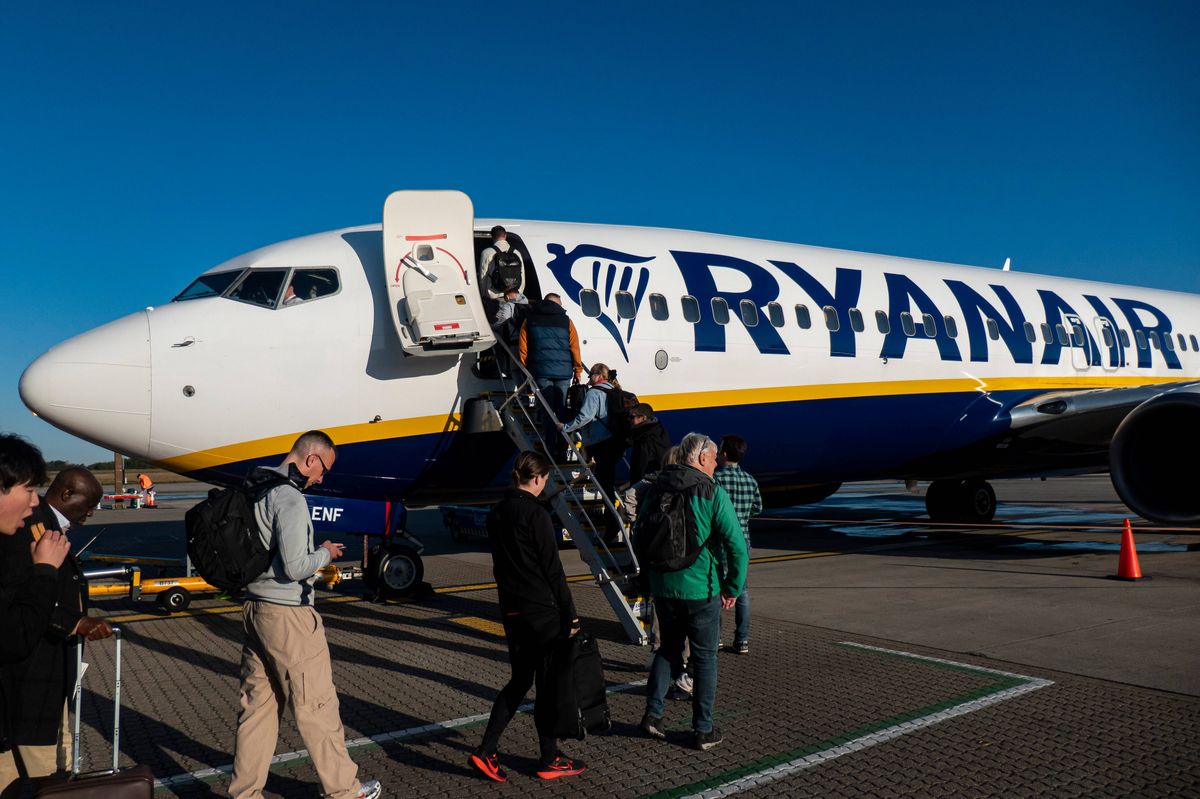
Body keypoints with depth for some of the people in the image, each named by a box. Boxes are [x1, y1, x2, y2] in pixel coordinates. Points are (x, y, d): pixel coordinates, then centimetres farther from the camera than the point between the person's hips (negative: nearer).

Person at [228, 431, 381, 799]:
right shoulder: (290, 499, -20)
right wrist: (325, 553, -6)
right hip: (289, 616, -9)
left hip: (256, 607, 9)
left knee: (258, 703, 14)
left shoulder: (255, 490, 9)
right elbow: (294, 567, -24)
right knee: (317, 705, 4)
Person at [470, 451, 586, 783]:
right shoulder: (536, 515, -16)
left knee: (520, 680, 17)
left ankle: (486, 750, 11)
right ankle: (550, 760, 18)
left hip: (511, 609, 8)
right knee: (548, 684, 5)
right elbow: (553, 570, -15)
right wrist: (570, 615, -9)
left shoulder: (496, 514, 8)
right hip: (542, 611, -7)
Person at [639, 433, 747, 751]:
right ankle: (703, 730, 16)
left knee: (669, 647, 22)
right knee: (705, 657, 9)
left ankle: (653, 713, 15)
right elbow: (737, 546, -17)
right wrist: (733, 588, -6)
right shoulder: (713, 493, -11)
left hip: (662, 587, 5)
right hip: (701, 590, -4)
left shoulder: (656, 490, 5)